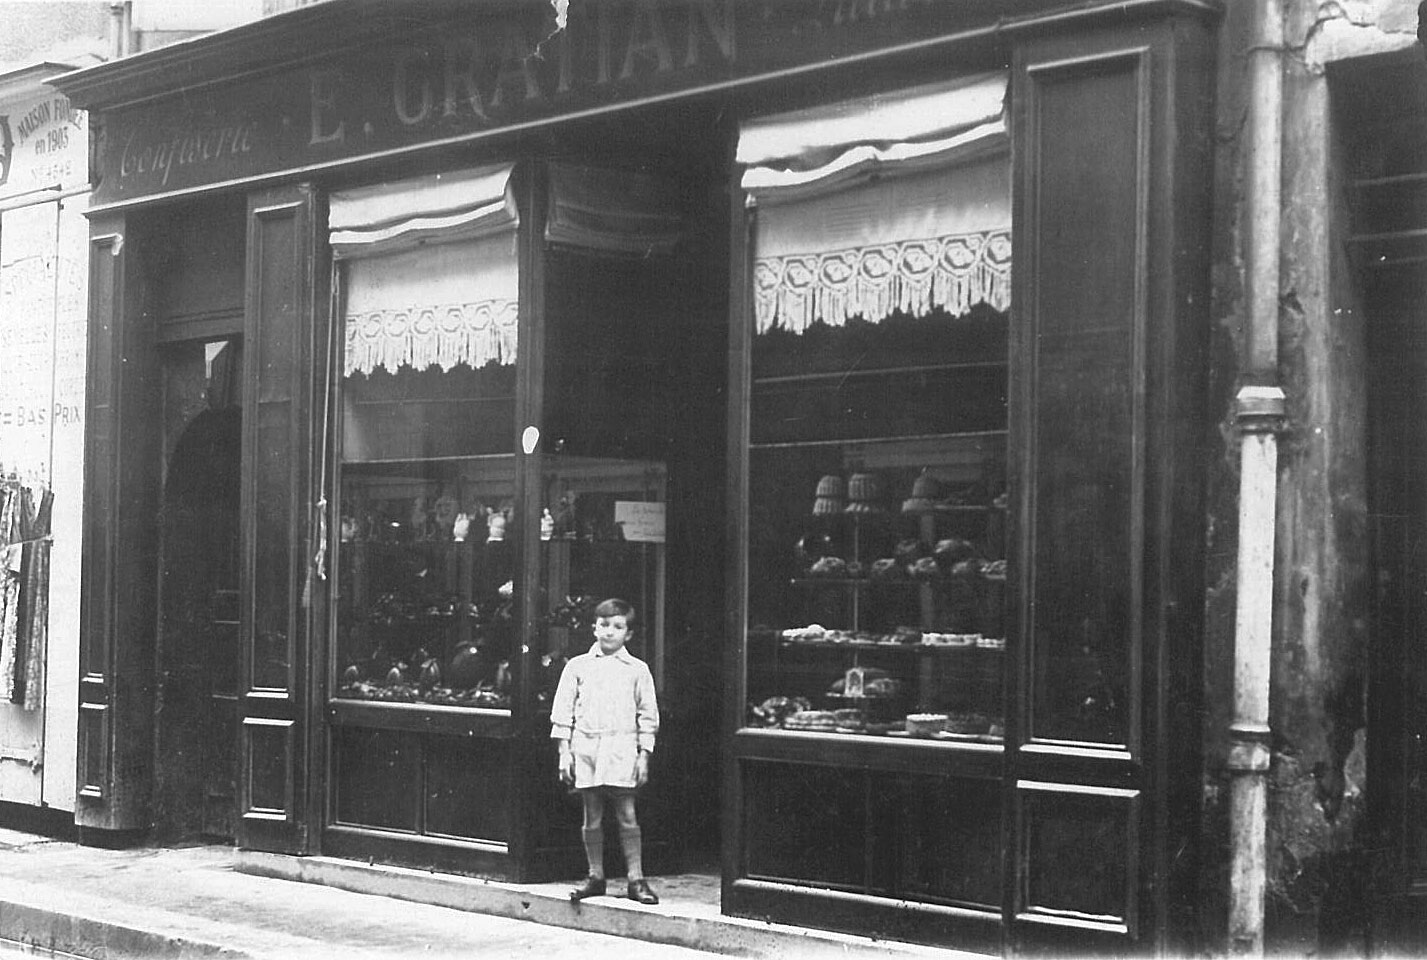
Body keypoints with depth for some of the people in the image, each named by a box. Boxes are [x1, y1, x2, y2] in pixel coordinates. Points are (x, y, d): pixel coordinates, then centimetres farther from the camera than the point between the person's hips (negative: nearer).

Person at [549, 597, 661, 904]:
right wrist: (564, 752, 3)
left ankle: (636, 879, 2)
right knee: (592, 818, 6)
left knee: (627, 816, -3)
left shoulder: (637, 670, 6)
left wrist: (644, 755, 2)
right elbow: (563, 711, 9)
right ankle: (595, 877, 16)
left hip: (621, 748, -1)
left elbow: (648, 716, 8)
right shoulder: (577, 666, 8)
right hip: (585, 747, 1)